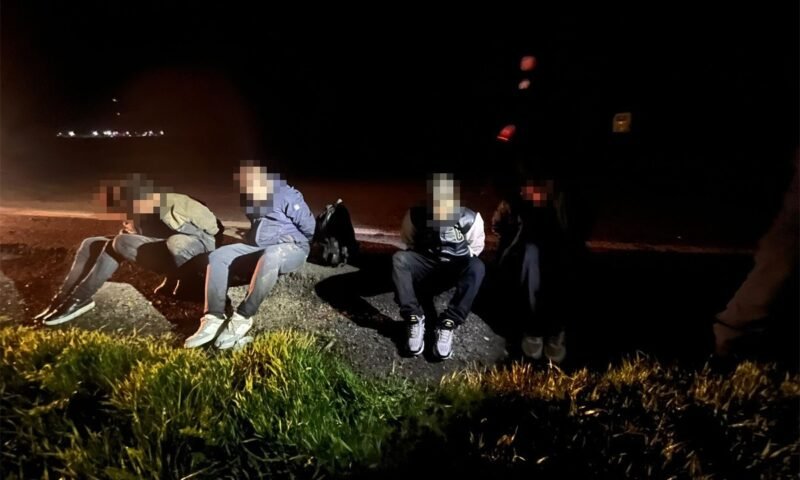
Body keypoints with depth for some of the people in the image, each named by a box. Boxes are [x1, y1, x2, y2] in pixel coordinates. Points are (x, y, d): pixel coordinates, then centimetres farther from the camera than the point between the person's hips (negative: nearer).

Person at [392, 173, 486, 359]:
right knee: (399, 259, -29)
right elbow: (408, 241, 7)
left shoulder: (470, 218, -13)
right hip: (426, 263, 1)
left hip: (455, 267, -1)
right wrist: (418, 262, 3)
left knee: (476, 267, -35)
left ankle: (447, 324, -36)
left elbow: (475, 248, 2)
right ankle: (414, 319, -32)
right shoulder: (416, 215, -11)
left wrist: (458, 265, -3)